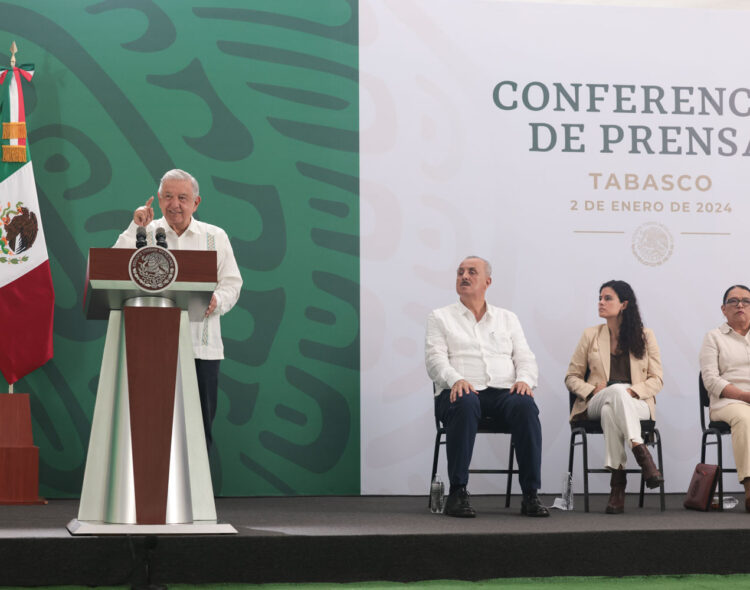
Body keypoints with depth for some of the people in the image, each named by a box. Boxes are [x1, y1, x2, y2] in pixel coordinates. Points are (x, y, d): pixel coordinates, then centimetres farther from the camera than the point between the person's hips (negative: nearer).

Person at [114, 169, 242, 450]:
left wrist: (217, 301, -12)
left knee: (200, 422, 0)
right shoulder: (146, 233, 10)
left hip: (201, 347, 1)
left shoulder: (215, 237, 13)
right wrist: (135, 228, -7)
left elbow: (232, 283, 10)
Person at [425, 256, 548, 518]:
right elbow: (435, 359, 2)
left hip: (504, 392, 2)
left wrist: (524, 380, -9)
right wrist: (456, 379, -19)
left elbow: (525, 358, 15)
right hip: (462, 391, -2)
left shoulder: (508, 319, 24)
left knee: (525, 405, -33)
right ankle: (457, 493, -35)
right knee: (465, 403, -39)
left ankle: (530, 495, -32)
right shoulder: (441, 318, 16)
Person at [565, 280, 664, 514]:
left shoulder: (645, 336, 13)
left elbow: (656, 380, 8)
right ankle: (641, 453, -52)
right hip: (595, 405, 0)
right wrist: (592, 390, -7)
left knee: (610, 411, -40)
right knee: (617, 390, -39)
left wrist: (633, 391, -13)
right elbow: (572, 377, 15)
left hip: (637, 404, 0)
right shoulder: (591, 335, 16)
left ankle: (617, 482, -48)